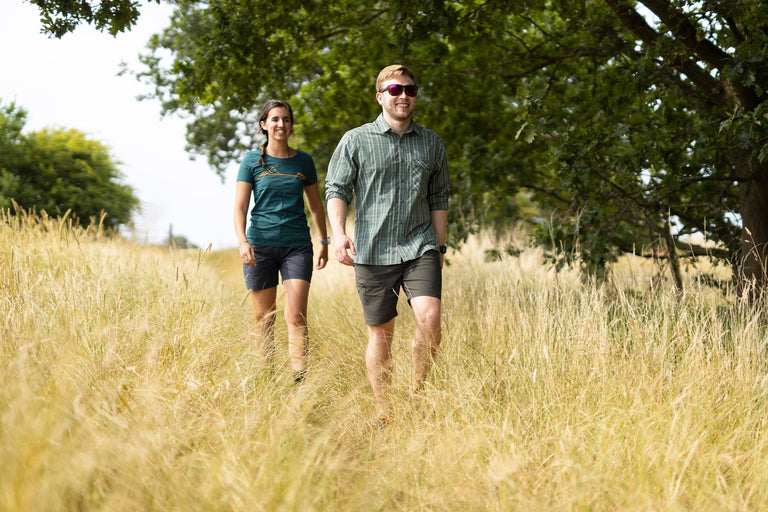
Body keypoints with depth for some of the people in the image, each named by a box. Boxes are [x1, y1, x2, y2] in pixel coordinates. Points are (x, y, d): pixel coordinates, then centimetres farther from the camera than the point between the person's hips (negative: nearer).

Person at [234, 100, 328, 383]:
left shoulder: (303, 161, 8)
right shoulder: (252, 161, 3)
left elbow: (315, 204, 18)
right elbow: (240, 207, -2)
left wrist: (325, 242, 18)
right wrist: (243, 242, -17)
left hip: (297, 245, 0)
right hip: (260, 245, 0)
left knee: (296, 317, -11)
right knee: (263, 317, 5)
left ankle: (300, 380, -14)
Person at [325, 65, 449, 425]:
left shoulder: (432, 143, 12)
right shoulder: (355, 141, 4)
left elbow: (439, 199, 17)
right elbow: (336, 189, 0)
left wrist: (440, 247, 13)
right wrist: (338, 232, -17)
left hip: (420, 247, 1)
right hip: (372, 252, -1)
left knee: (429, 317, -20)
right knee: (380, 335, 4)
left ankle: (416, 392, 1)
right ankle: (383, 415, 16)